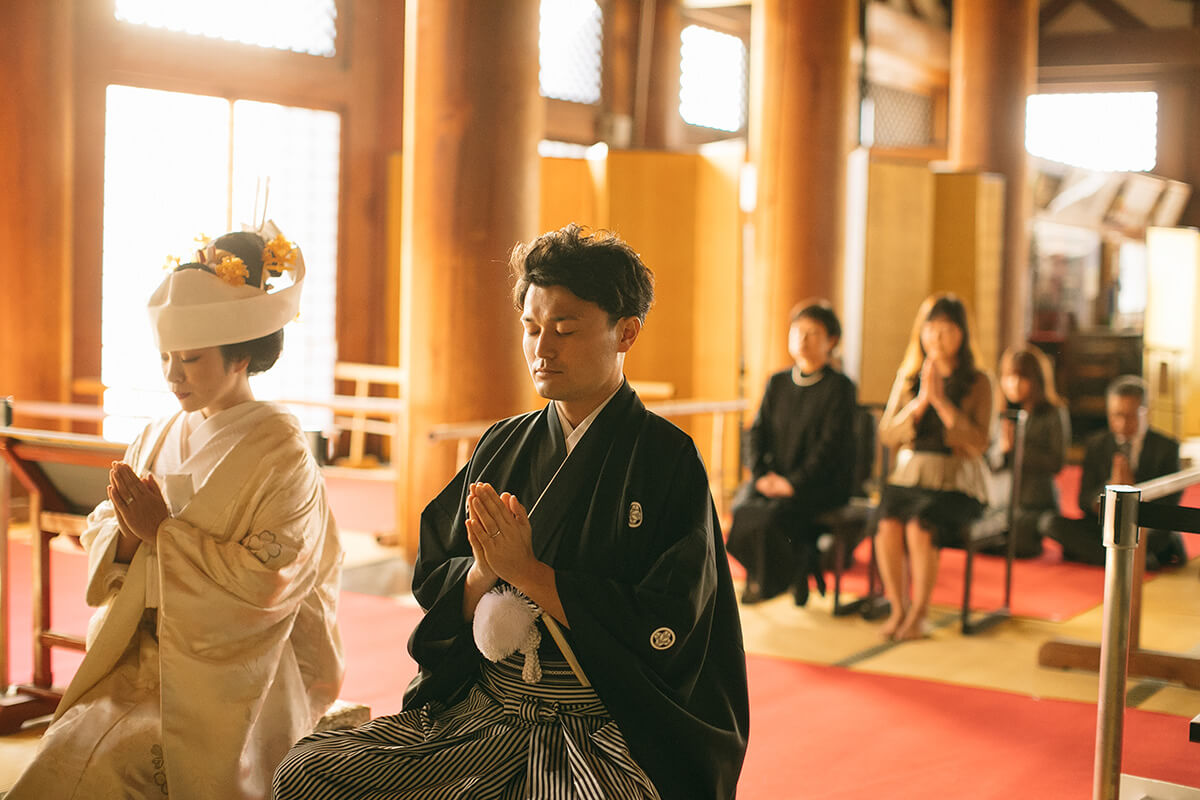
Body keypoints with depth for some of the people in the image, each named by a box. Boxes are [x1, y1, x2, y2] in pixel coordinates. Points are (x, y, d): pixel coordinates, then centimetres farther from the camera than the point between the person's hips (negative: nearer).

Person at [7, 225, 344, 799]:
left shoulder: (280, 451, -8)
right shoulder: (157, 438, 11)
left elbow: (266, 580, -17)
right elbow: (99, 531, 13)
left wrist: (164, 532, -14)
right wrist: (127, 535, -10)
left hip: (228, 671, -5)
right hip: (141, 653, 6)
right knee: (67, 745, -19)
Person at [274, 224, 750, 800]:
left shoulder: (668, 460, -6)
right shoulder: (503, 446, 10)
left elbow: (663, 627, -14)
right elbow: (430, 581, 10)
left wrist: (525, 570, -13)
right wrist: (483, 572, -12)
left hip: (602, 728, -5)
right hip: (476, 709, 5)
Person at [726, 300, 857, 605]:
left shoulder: (839, 387, -2)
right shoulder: (777, 383, 15)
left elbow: (830, 444, -11)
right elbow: (757, 434, 11)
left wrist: (794, 483, -20)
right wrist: (761, 474, -7)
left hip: (822, 483, -5)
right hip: (776, 476, 5)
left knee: (775, 513, -31)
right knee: (743, 508, -25)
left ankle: (770, 581, -3)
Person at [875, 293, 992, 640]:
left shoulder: (976, 383, 0)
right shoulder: (907, 378, 11)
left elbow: (977, 443, -10)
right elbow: (887, 435, 3)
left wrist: (941, 401, -16)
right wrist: (920, 401, -11)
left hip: (956, 484, -3)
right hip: (907, 477, 3)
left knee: (919, 527, -31)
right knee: (887, 526, -27)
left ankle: (920, 611, -11)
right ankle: (898, 608, -7)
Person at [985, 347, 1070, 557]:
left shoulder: (1054, 415, -3)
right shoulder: (1001, 415, 9)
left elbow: (1056, 463, -10)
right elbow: (989, 465, 8)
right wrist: (1002, 447, -12)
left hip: (1036, 503, -4)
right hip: (999, 503, 4)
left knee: (1016, 545, -30)